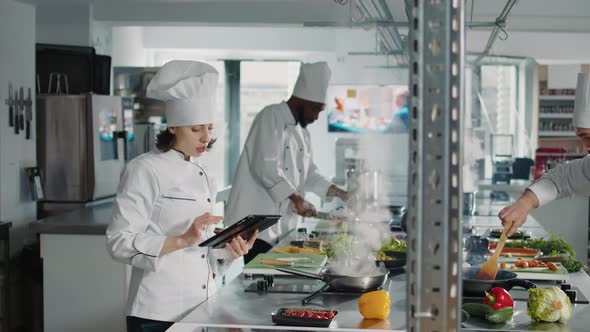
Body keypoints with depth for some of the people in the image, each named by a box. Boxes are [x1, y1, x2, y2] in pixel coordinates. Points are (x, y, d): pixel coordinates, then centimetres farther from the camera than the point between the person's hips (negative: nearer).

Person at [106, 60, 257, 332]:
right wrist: (183, 240, -25)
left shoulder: (201, 172, 11)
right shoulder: (145, 170, -12)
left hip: (201, 307, 7)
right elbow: (120, 243, -17)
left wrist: (229, 250, -3)